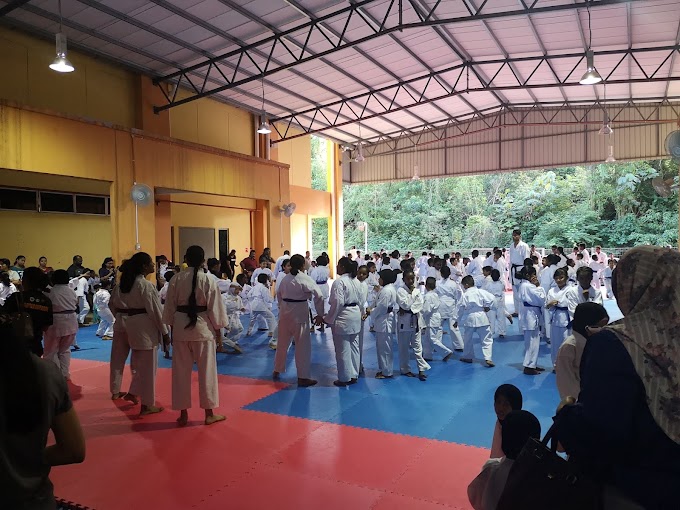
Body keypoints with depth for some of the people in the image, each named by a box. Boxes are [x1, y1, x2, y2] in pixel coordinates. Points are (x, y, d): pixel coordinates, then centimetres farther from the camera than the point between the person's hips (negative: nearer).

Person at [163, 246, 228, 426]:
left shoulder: (176, 280, -1)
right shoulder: (208, 280, -9)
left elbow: (170, 307, 5)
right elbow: (215, 308, -5)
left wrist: (173, 327, 16)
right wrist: (217, 330, 5)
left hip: (181, 327, 3)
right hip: (203, 327, -3)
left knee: (181, 371, 12)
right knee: (206, 370, 7)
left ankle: (183, 414, 20)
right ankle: (209, 413, 16)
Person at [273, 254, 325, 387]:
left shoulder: (285, 279, 5)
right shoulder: (305, 279, -12)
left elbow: (278, 295, 14)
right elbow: (319, 296, -17)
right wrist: (320, 314, -7)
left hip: (284, 313, 6)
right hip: (299, 314, -6)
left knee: (282, 343, 19)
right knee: (303, 346, 2)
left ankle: (277, 371, 33)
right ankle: (303, 377, 5)